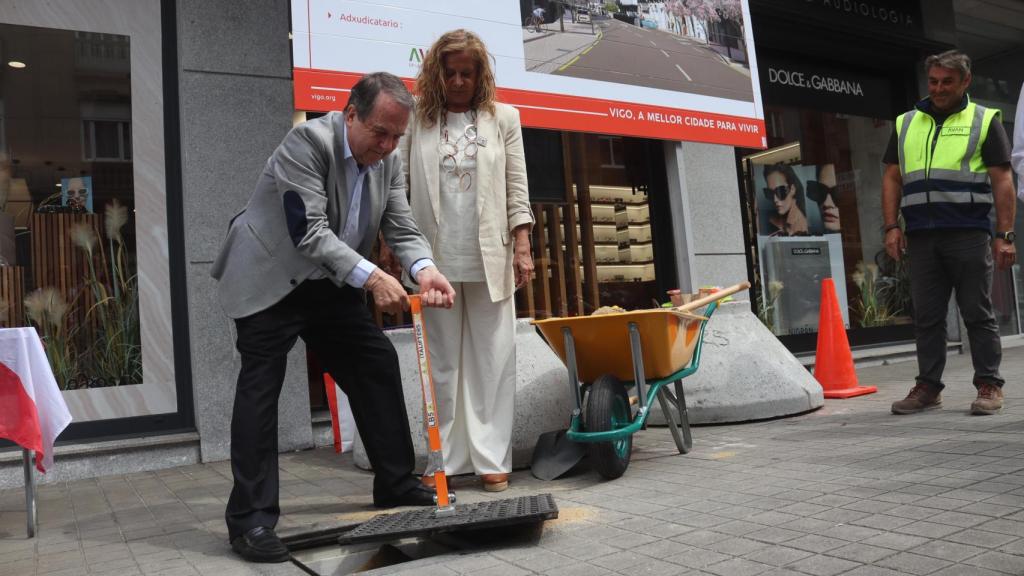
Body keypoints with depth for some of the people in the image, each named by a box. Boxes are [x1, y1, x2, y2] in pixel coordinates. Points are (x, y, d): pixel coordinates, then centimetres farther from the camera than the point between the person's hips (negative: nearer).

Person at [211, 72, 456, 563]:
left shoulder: (389, 162, -1)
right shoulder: (307, 141, -24)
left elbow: (402, 230, -5)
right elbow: (310, 233, -30)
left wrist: (424, 270, -26)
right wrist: (371, 277, -41)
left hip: (331, 283, 7)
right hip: (270, 280, -7)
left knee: (379, 366, 5)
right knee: (260, 386, -12)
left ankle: (396, 486, 17)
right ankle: (251, 517, -7)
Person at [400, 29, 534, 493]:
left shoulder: (503, 118, 10)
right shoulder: (417, 121, 7)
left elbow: (516, 189, 7)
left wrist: (522, 248, -1)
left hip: (489, 258, 1)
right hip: (434, 258, 0)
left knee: (492, 360, 1)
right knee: (441, 363, 5)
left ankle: (492, 458, 8)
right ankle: (444, 459, 13)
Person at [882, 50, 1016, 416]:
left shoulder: (984, 121, 9)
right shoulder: (906, 124, 18)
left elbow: (1002, 181, 3)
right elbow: (892, 178, 15)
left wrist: (1004, 235, -5)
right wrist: (891, 227, 4)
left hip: (968, 234, -3)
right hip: (920, 236, 3)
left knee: (978, 313, 0)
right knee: (926, 316, 5)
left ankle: (989, 386, 9)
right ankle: (928, 386, 12)